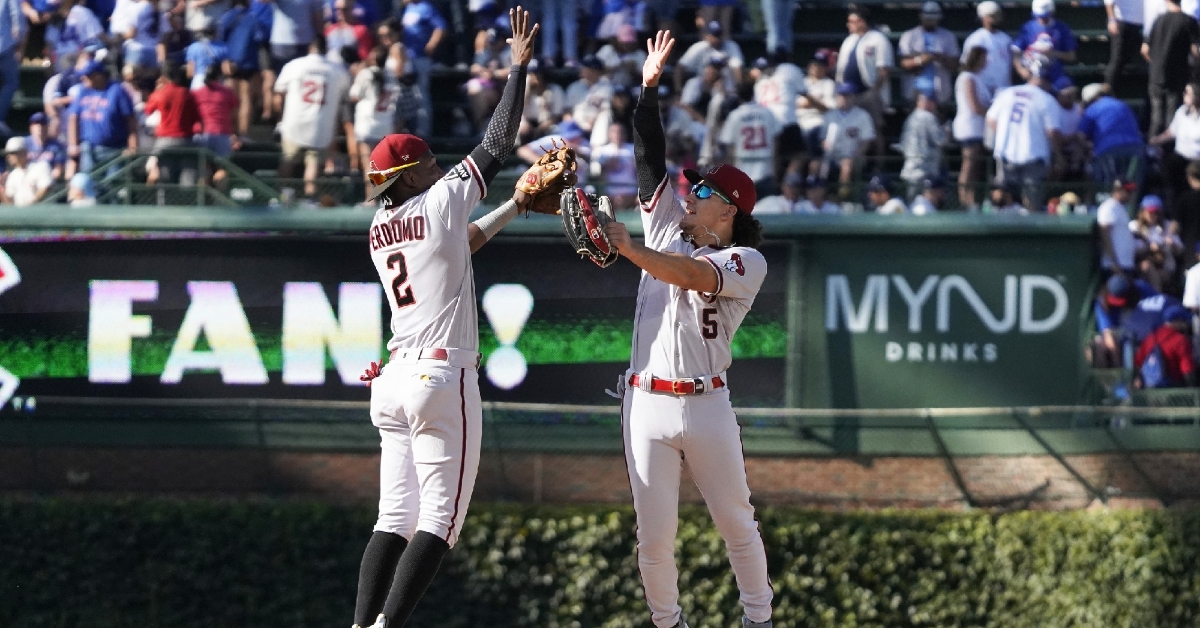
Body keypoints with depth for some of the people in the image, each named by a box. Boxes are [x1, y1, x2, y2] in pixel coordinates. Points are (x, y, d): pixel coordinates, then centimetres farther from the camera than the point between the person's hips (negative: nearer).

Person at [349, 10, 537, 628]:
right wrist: (519, 65, 6)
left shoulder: (380, 229, 15)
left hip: (393, 382, 7)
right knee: (440, 517, -6)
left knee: (394, 517, 7)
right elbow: (498, 142, -1)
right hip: (444, 378, -7)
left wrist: (515, 207, 31)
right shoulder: (439, 203, -5)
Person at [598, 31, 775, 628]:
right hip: (645, 404, 3)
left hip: (705, 405, -3)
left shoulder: (746, 261, -2)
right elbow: (650, 158, 8)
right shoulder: (668, 229, 12)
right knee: (654, 535, 2)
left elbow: (694, 275, -21)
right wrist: (649, 87, 1)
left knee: (736, 522, 5)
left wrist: (628, 249, -31)